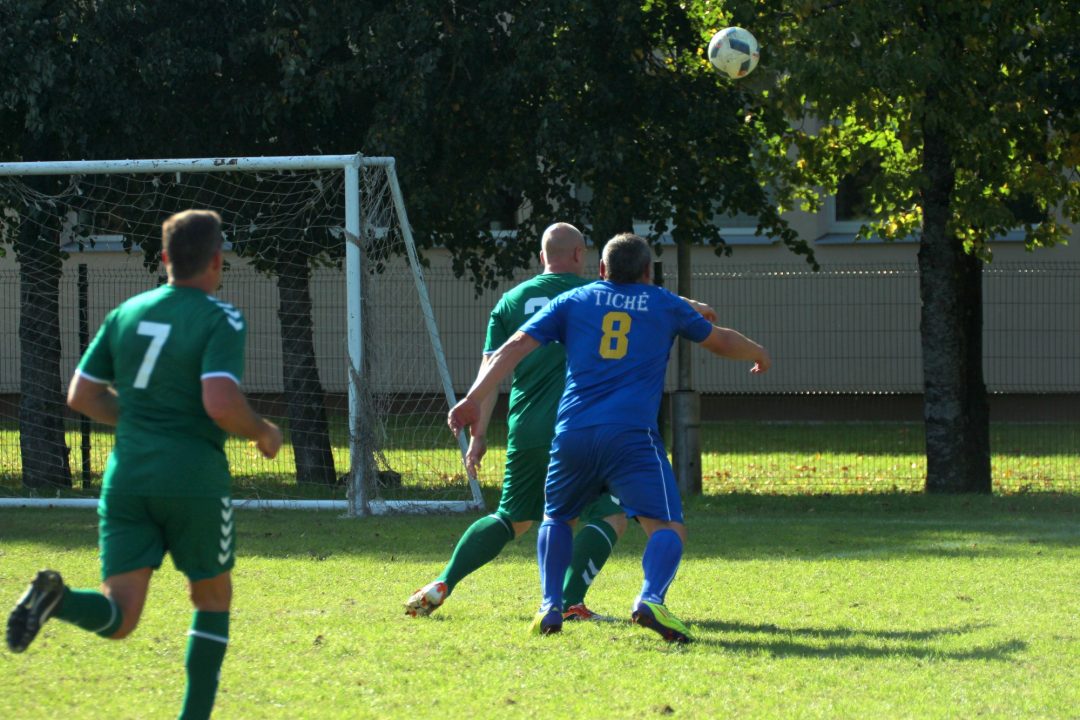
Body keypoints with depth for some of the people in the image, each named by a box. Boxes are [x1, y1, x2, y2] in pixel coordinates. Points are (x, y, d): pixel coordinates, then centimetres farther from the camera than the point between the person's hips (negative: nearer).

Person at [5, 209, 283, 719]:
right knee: (213, 599, 18)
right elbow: (221, 404, -20)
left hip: (127, 473, 4)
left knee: (118, 617, -1)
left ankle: (56, 597, -33)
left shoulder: (126, 313, 11)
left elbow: (81, 396, 14)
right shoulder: (221, 320, -7)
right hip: (194, 477, -4)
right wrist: (263, 433, -1)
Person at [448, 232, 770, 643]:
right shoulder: (664, 305, 19)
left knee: (557, 518, 25)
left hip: (572, 433, 2)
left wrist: (474, 400, 3)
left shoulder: (573, 301, 19)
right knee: (667, 527, -5)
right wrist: (759, 355, 55)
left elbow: (514, 347, 8)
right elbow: (720, 341, 35)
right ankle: (650, 599, -33)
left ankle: (550, 606, 7)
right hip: (632, 435, -2)